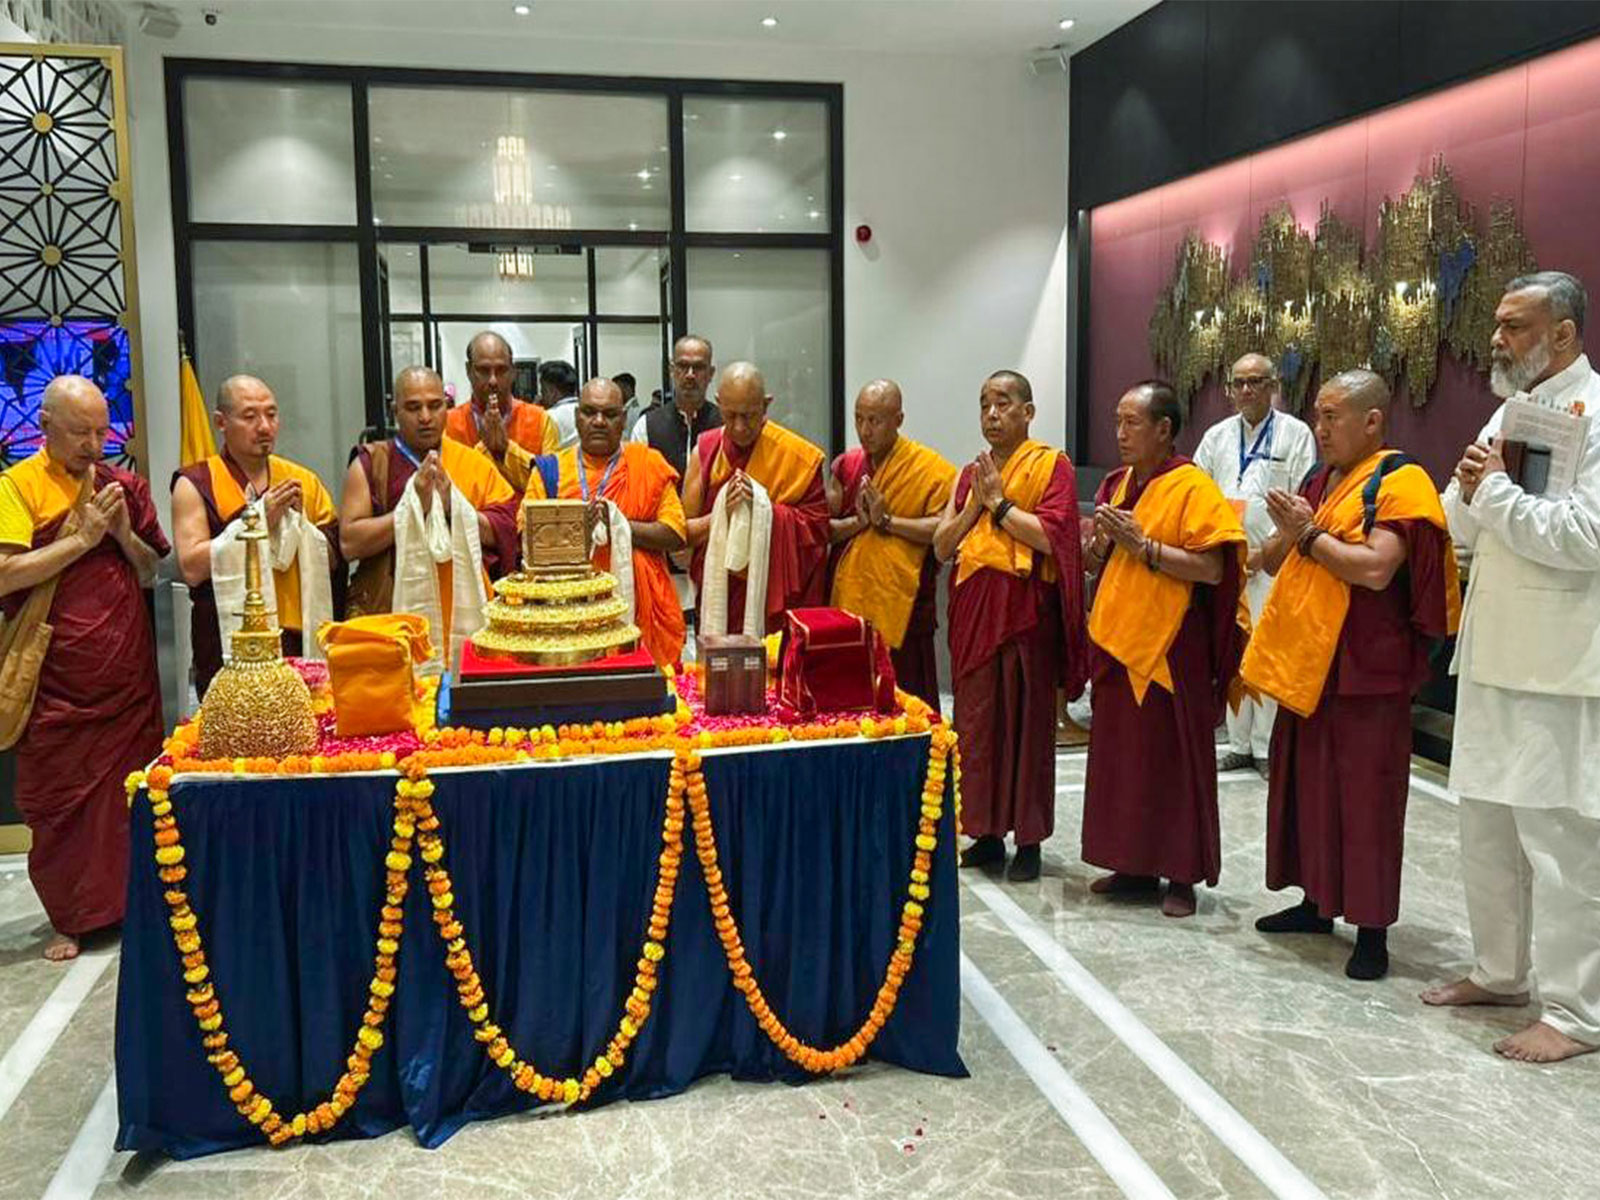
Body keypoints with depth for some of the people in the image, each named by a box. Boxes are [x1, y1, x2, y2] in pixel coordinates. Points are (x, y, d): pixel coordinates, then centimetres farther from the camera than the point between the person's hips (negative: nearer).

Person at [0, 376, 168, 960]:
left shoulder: (125, 485, 11)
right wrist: (82, 538, -13)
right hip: (60, 681, -3)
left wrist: (123, 532, -4)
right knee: (61, 800, 4)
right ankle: (70, 919, 17)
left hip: (129, 676, 4)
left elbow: (153, 573, 13)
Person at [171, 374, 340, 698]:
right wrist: (259, 520, -14)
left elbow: (335, 561, 10)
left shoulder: (303, 480, 11)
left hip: (301, 642, 3)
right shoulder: (196, 484, 0)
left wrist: (299, 521, -6)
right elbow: (191, 568, -12)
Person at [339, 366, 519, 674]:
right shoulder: (371, 463, 4)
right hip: (391, 616, -2)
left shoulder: (474, 464, 11)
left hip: (465, 618, 2)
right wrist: (415, 506, -12)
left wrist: (452, 506, -10)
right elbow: (349, 542, -8)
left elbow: (505, 530, 1)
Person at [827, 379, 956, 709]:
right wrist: (857, 522, -9)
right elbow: (823, 527, 8)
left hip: (902, 607, -4)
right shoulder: (845, 465, 12)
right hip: (847, 602, 4)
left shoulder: (930, 468, -2)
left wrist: (887, 520, -13)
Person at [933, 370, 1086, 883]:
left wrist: (999, 503, -8)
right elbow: (941, 546, 10)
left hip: (1025, 607, -5)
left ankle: (1029, 839, 9)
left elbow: (1050, 535, -15)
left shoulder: (1051, 465, -1)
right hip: (973, 607, 5)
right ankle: (986, 832, 17)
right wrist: (975, 507, -4)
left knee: (1026, 720, 0)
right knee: (976, 719, 7)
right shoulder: (971, 473, 15)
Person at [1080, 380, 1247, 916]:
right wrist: (1103, 542, -3)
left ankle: (1182, 875, 11)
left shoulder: (1193, 488, -9)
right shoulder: (1118, 484, 13)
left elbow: (1211, 569, -17)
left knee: (1172, 755, 0)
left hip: (1170, 646, -7)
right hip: (1118, 637, 7)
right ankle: (1134, 865, 22)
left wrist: (1143, 544, -20)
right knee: (1121, 751, 10)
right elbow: (1096, 563, 19)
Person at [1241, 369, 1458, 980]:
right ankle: (1317, 901, 29)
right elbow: (1272, 562, 17)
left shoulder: (1399, 482, -10)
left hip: (1364, 670, -8)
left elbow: (1375, 569, -24)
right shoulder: (1319, 480, 15)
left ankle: (1372, 929, 9)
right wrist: (1288, 534, -4)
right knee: (1306, 784, 15)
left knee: (1364, 797, -2)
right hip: (1305, 663, 8)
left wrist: (1310, 535, -13)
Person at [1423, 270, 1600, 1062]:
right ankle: (1499, 972, 30)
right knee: (1485, 821, 15)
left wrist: (1495, 491, -15)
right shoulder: (1511, 410, 15)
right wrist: (1472, 490, -6)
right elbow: (1462, 528, 13)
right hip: (1494, 654, 9)